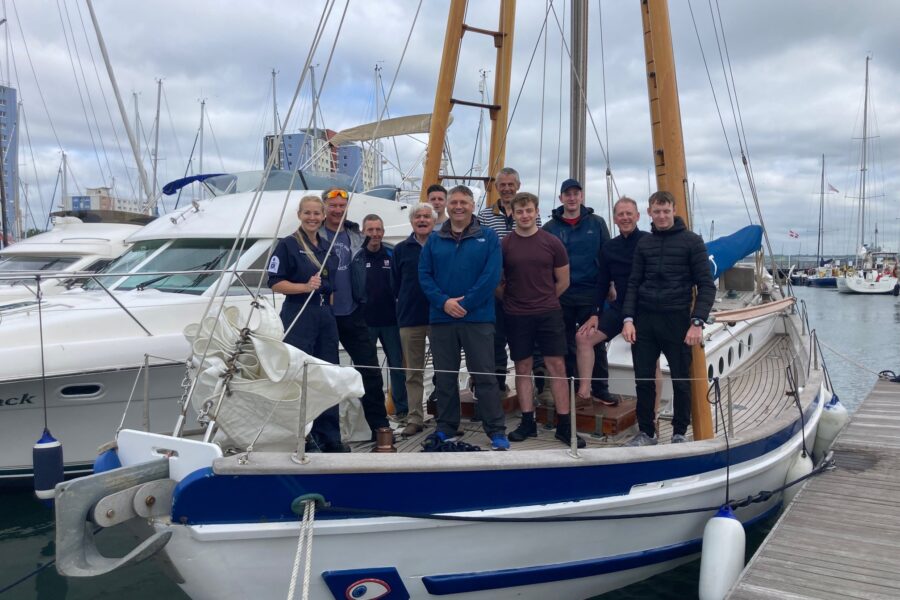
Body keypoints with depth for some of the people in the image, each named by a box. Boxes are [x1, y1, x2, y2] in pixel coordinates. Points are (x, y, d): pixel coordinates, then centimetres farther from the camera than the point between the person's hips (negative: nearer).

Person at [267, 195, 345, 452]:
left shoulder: (327, 248, 16)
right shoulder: (287, 245, -3)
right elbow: (275, 282, -10)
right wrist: (305, 287, -21)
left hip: (326, 318, 6)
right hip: (298, 318, -6)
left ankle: (330, 438, 16)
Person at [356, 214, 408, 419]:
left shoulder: (392, 256, 2)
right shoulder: (357, 258, -1)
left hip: (390, 320, 1)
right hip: (365, 321, 0)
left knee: (397, 364, 5)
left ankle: (401, 407, 16)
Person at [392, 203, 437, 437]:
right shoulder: (401, 249, 8)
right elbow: (395, 284, 10)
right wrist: (404, 305, 3)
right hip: (409, 319, 2)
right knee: (413, 372, 8)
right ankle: (415, 418, 15)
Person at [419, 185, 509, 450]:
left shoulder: (488, 237, 2)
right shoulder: (434, 240, 10)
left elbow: (491, 276, -7)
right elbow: (424, 275, 4)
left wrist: (464, 303, -14)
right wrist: (443, 302, -11)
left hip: (478, 318, -3)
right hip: (441, 318, 3)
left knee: (485, 375, -1)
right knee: (444, 376, 10)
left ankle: (496, 430, 7)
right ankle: (446, 427, 23)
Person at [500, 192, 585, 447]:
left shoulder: (552, 242, 1)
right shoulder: (504, 244, 0)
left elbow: (563, 281, 8)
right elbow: (497, 282, 7)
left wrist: (543, 300, 9)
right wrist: (512, 300, 5)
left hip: (549, 313, 0)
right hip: (516, 316, 0)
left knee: (557, 366, 0)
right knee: (522, 368, 7)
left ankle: (564, 425, 6)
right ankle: (527, 423, 17)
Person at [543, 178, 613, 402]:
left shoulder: (597, 223, 2)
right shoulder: (550, 227, 2)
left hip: (590, 293, -1)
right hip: (561, 295, 1)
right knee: (567, 344, 10)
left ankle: (600, 387, 16)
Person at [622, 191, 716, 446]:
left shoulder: (692, 241, -1)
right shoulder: (644, 243, 11)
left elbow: (706, 285, -4)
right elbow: (634, 283, 11)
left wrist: (697, 322, -13)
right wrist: (628, 319, 0)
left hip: (677, 320, -3)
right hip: (644, 321, 3)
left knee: (681, 381, 6)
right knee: (643, 380, 6)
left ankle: (679, 433, 22)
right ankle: (646, 432, 20)